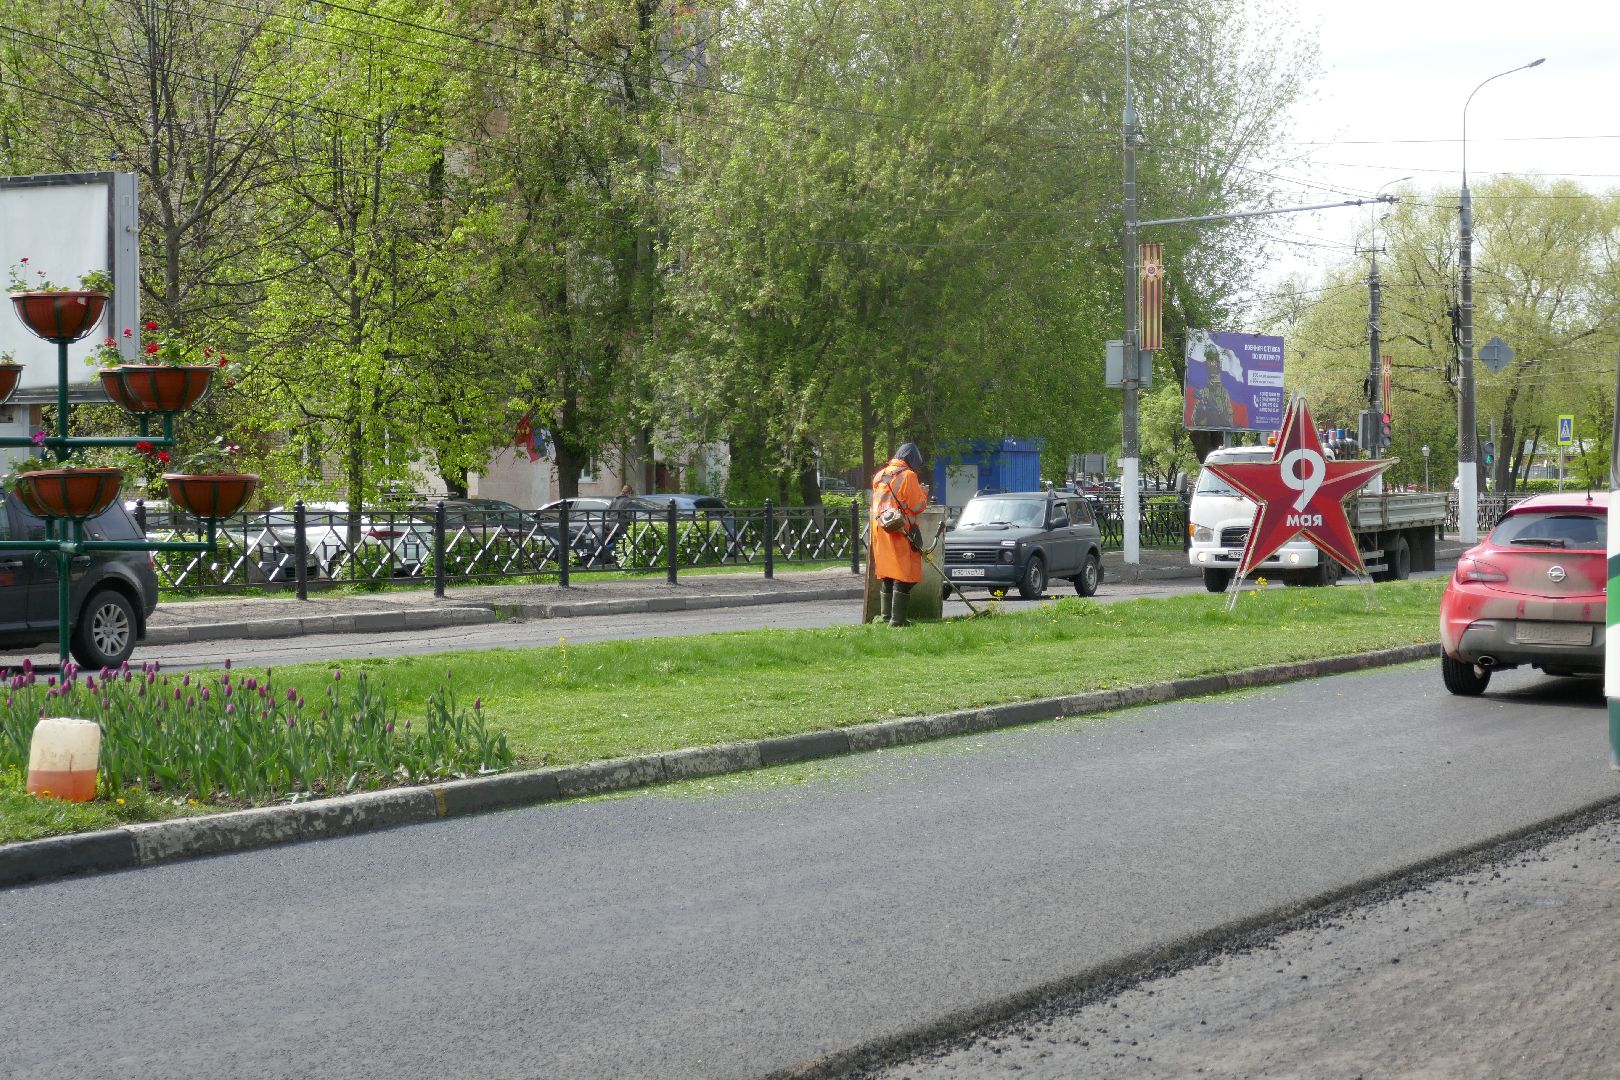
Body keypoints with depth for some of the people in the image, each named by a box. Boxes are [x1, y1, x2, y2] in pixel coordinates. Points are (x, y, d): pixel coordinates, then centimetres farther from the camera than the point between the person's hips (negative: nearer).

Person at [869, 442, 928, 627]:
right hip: (901, 532, -7)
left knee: (888, 576, 16)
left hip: (880, 531, 7)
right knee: (903, 577, -6)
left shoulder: (880, 475, 14)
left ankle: (885, 616, 19)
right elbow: (918, 506, -10)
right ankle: (897, 620, -12)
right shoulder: (907, 475, -9)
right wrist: (922, 492, 10)